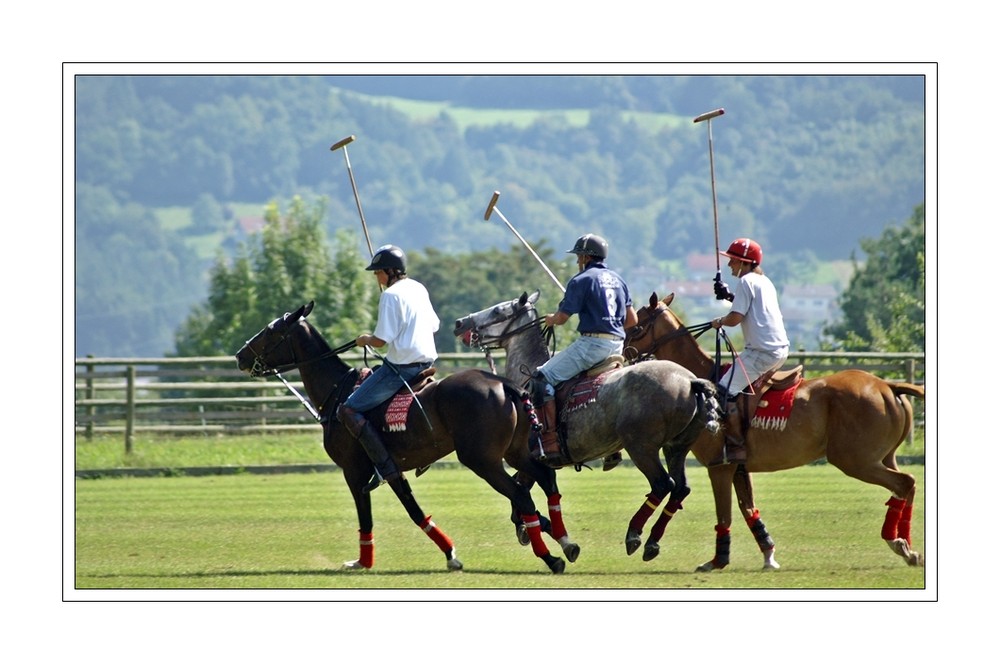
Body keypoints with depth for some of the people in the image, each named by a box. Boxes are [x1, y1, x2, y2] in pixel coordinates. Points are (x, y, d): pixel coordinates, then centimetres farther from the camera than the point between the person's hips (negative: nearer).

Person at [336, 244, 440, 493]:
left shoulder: (391, 295, -15)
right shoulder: (419, 289, 12)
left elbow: (381, 340, -17)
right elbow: (434, 325, 21)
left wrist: (365, 340, 3)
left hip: (401, 367, -10)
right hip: (427, 361, 10)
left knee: (348, 411, -8)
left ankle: (385, 465, -17)